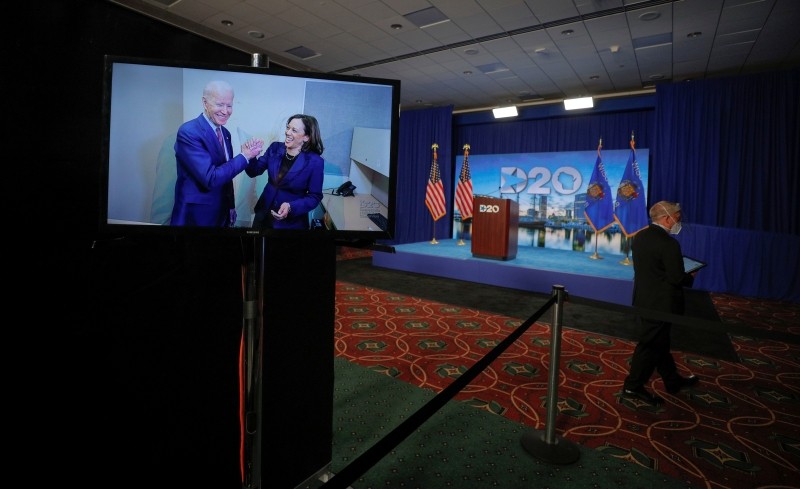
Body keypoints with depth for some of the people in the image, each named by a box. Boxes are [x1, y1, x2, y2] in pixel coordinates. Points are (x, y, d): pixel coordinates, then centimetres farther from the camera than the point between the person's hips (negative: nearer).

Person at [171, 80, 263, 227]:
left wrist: (231, 208, 11)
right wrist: (244, 156, -18)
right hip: (196, 216, -7)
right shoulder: (188, 132, -18)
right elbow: (210, 178, -26)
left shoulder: (225, 132, 6)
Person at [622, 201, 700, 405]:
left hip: (643, 300, 9)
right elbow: (677, 278, -20)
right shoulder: (669, 243, -21)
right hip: (661, 304, -9)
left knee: (660, 342, 20)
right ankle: (633, 386, 13)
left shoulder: (639, 237, 5)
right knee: (651, 344, 3)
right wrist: (691, 277, 1)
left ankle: (673, 380, 37)